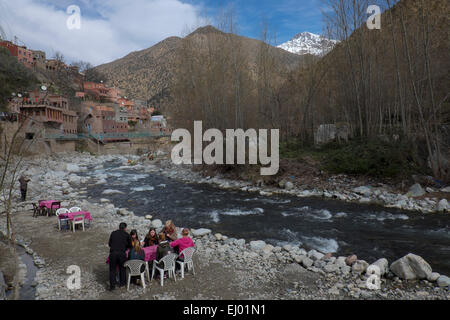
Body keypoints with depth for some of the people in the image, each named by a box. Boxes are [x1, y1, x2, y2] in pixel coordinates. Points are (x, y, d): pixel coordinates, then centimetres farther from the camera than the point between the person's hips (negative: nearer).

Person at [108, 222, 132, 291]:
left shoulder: (113, 233, 14)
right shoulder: (127, 234, 10)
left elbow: (109, 244, 20)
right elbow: (129, 246, 19)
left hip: (112, 253, 1)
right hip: (122, 253, -1)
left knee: (112, 269, 11)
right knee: (122, 268, 19)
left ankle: (112, 286, 11)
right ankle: (122, 283, 29)